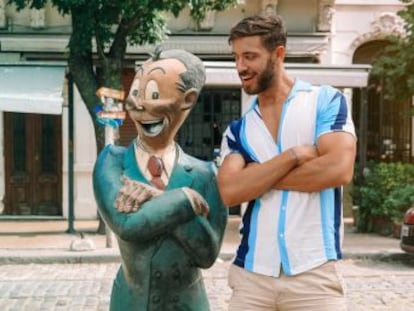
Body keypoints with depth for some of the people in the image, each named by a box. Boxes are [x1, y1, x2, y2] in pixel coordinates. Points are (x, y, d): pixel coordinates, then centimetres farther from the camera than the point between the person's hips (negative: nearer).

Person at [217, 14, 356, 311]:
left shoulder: (326, 100, 1)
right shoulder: (237, 130, 10)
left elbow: (339, 168, -14)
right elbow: (230, 191, -5)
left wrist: (258, 176, -6)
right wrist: (294, 155, -12)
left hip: (314, 273, -3)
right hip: (251, 274, 3)